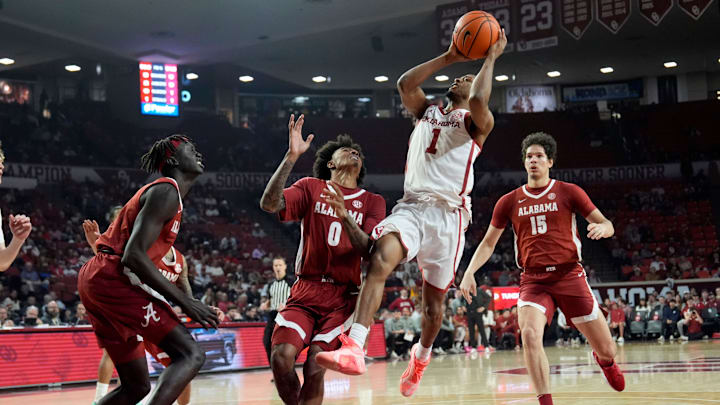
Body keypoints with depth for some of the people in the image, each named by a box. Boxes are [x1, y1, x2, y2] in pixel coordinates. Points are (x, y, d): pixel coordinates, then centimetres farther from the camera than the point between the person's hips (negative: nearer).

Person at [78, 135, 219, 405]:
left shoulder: (166, 193, 24)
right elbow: (134, 255, -20)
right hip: (113, 279, -10)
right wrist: (185, 302, -18)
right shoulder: (167, 192, -8)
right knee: (191, 355, -17)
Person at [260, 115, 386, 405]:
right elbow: (269, 204, -8)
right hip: (306, 290, 0)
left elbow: (369, 251, -4)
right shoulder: (311, 187, 10)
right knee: (281, 355, -21)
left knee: (314, 367, -18)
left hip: (344, 296, 0)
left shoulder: (373, 202, 12)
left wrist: (345, 215, -21)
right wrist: (291, 157, -17)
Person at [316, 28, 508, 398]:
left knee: (434, 298, 6)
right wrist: (448, 57, 7)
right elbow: (404, 84, 5)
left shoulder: (477, 122, 7)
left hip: (449, 213, -2)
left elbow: (479, 101, -17)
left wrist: (491, 57, -4)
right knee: (380, 260, -28)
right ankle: (353, 350, -39)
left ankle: (421, 355, 36)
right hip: (411, 206, 2)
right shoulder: (427, 112, 22)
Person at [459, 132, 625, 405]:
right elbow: (488, 243, 14)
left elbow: (607, 225, 5)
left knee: (606, 349, 4)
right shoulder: (509, 202, 8)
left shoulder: (568, 192, 4)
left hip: (569, 275, -1)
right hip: (533, 280, 1)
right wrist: (469, 272, -1)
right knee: (529, 335, -28)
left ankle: (605, 361, 44)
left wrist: (601, 228, -20)